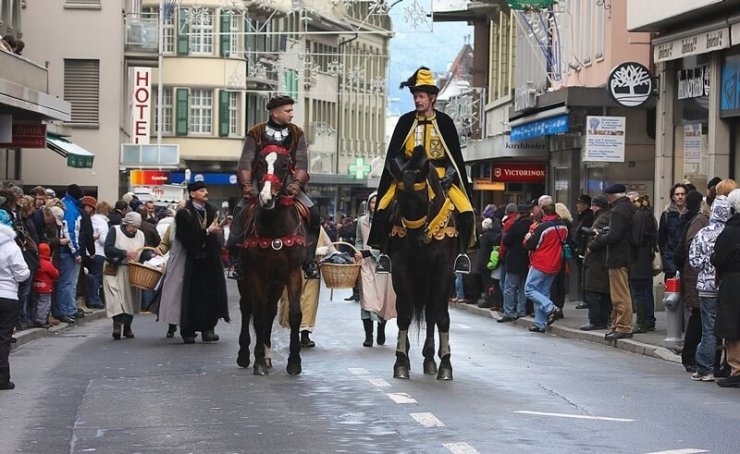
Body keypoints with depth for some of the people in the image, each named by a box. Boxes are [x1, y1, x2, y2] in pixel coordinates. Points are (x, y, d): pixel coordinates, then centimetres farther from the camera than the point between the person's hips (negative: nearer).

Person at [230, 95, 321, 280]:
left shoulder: (297, 134, 9)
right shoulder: (256, 133, 4)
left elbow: (301, 162, -2)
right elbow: (246, 162, -4)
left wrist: (296, 183, -20)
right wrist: (246, 185, -20)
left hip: (288, 184, 1)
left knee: (313, 214, -17)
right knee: (241, 212, -21)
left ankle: (309, 260, -7)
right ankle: (236, 258, -6)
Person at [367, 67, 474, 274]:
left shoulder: (445, 122, 4)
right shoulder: (405, 121, 5)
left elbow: (455, 156, 5)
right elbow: (393, 155, 4)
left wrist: (449, 177, -10)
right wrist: (401, 173, -12)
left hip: (440, 176, -1)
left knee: (465, 213, -20)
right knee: (383, 210, -20)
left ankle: (461, 252, -3)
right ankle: (384, 252, -8)